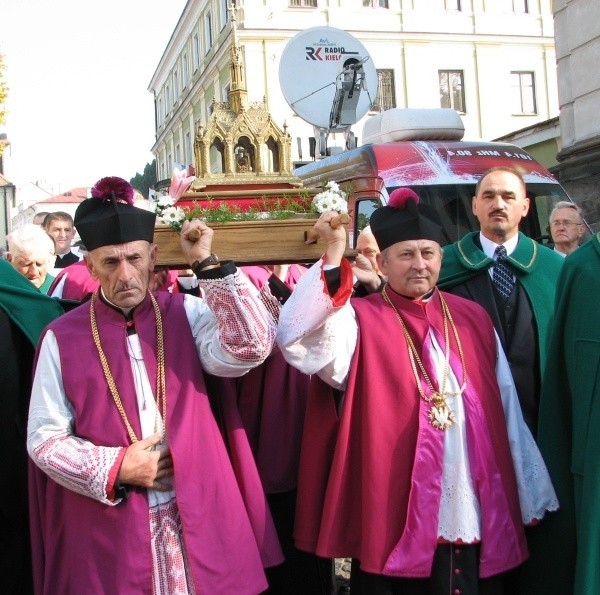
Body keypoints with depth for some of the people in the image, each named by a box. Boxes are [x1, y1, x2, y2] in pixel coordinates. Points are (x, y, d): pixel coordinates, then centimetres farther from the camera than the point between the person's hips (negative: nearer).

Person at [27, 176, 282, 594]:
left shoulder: (186, 314, 0)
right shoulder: (63, 337, -2)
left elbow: (251, 348, -17)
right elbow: (44, 438, 0)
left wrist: (208, 264, -17)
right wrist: (116, 469, -13)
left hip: (198, 517, 1)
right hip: (109, 528, 0)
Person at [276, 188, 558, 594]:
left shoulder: (473, 319, 6)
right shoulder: (361, 321, -4)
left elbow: (506, 411, 8)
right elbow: (298, 341, -25)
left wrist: (530, 496, 10)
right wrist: (334, 256, -29)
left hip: (478, 517, 4)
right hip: (395, 522, -3)